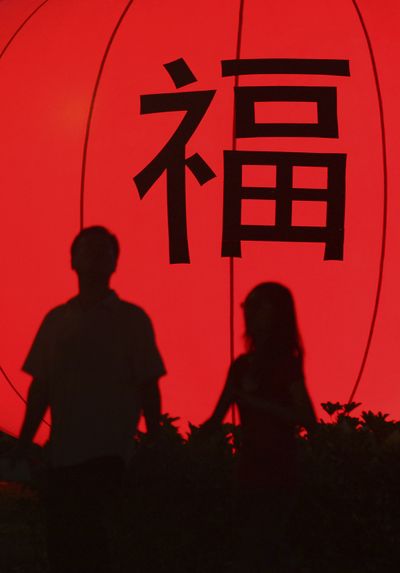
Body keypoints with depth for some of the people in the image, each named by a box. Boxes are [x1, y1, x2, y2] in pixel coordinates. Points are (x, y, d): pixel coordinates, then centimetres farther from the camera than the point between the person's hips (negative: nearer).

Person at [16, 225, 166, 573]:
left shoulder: (132, 319, 1)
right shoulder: (56, 320, 11)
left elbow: (148, 388, 0)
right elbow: (40, 388, 12)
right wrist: (23, 446, 8)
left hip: (108, 453, -4)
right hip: (62, 452, 4)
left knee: (85, 532, -13)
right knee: (60, 541, 6)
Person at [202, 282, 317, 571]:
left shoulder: (285, 363, -9)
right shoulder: (242, 364, 10)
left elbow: (308, 421, -18)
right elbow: (217, 419, 10)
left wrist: (256, 400, -21)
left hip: (277, 473, -7)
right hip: (249, 471, 7)